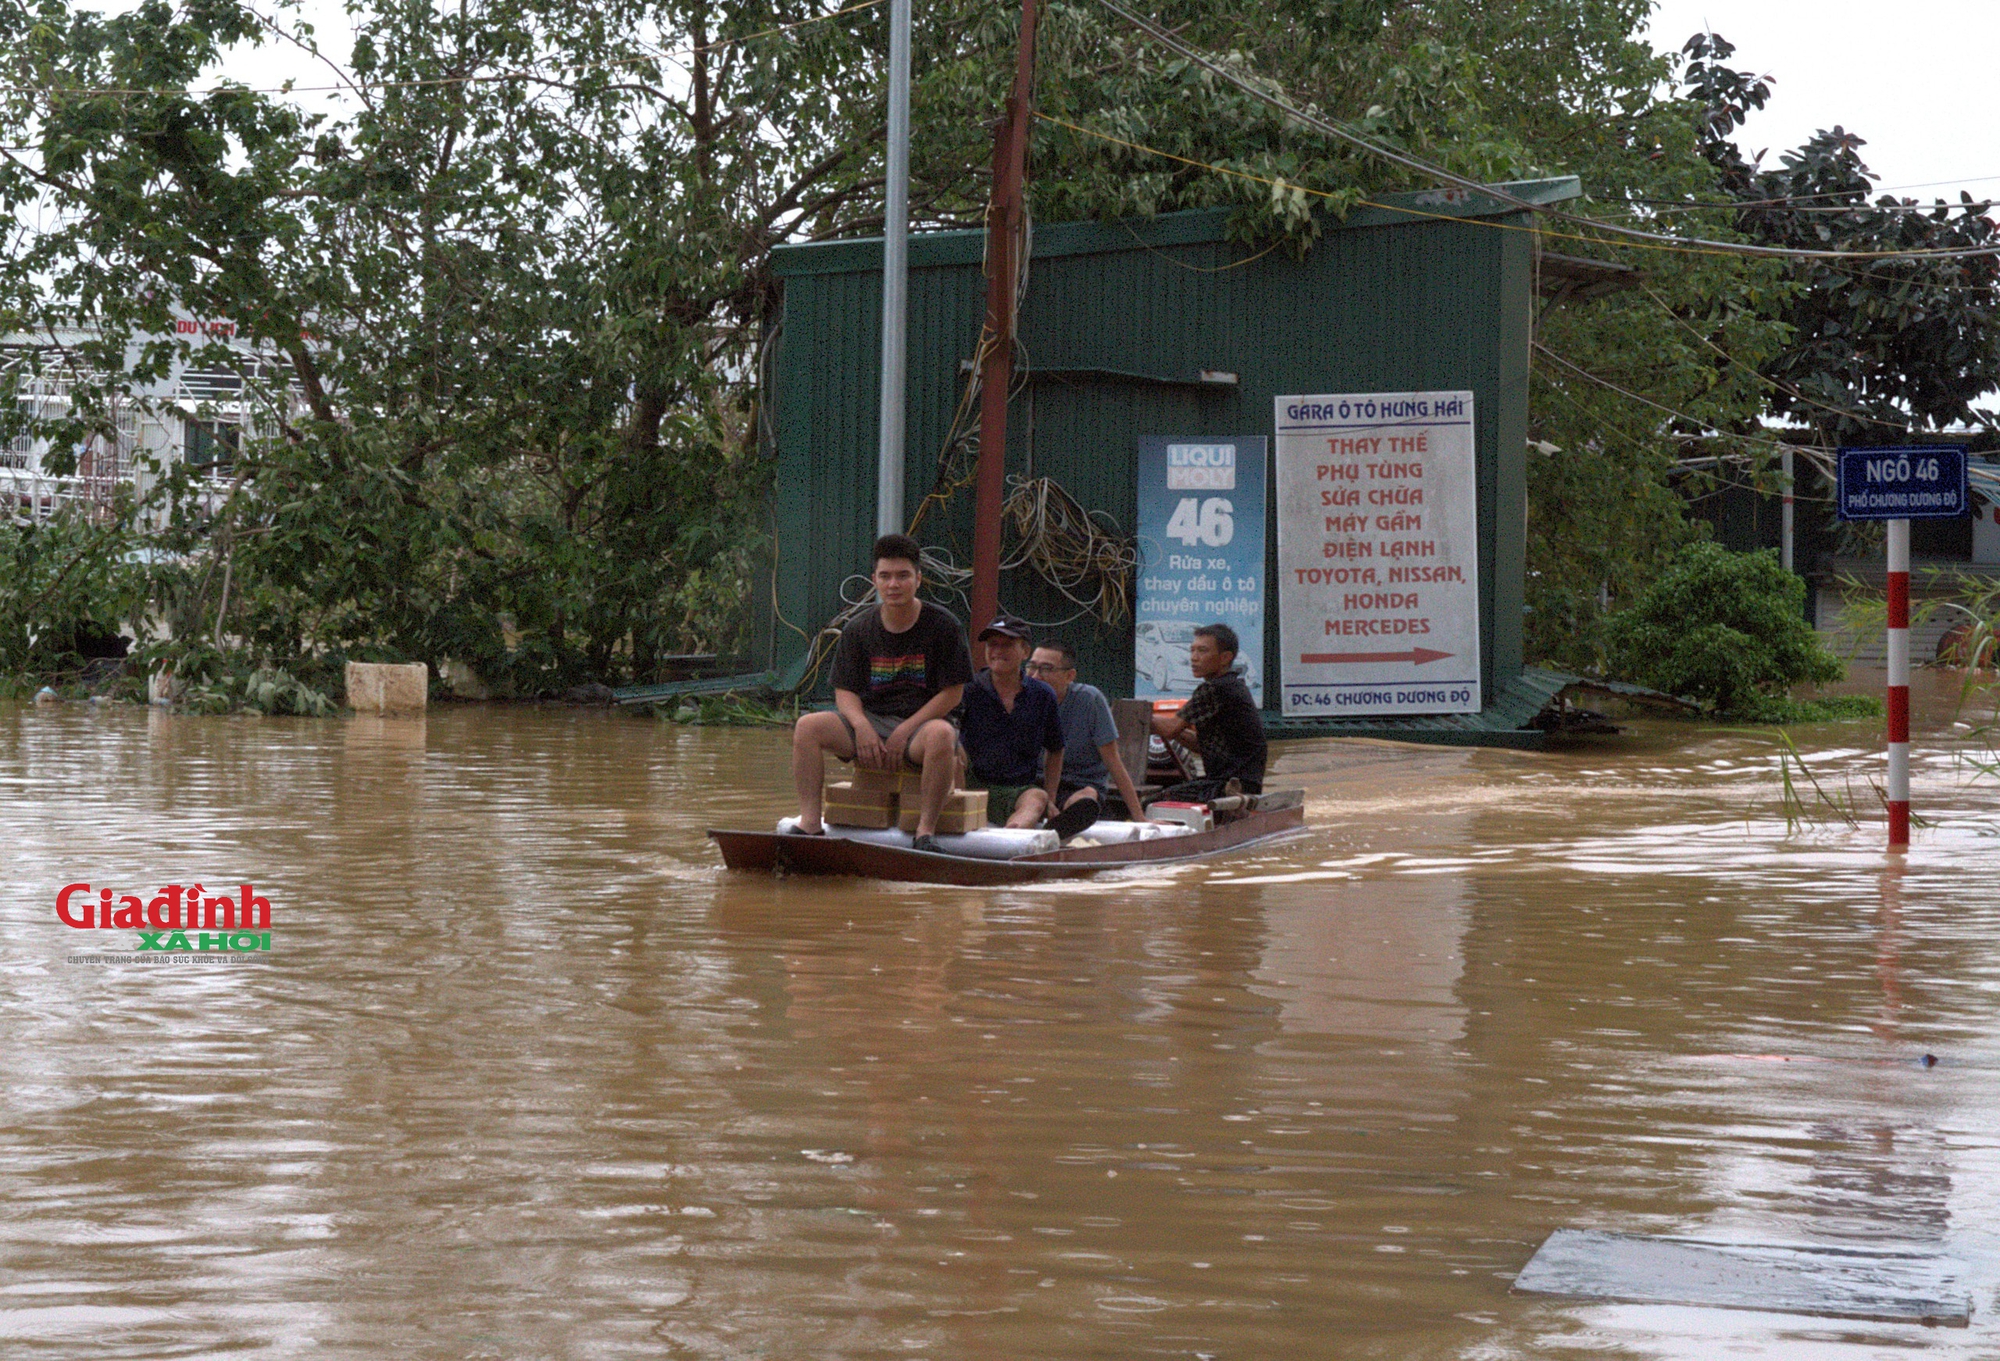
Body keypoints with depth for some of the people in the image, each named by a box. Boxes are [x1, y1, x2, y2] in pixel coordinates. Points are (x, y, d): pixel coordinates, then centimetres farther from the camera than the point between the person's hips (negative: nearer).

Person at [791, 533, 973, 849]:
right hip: (869, 719, 3)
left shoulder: (944, 626, -2)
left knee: (942, 735, -39)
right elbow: (845, 691, 6)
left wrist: (904, 731, -13)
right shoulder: (858, 630, 7)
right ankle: (810, 823, -23)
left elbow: (953, 693, -4)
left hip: (922, 721, -3)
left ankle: (926, 830, -33)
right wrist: (861, 726, -17)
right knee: (807, 726, -21)